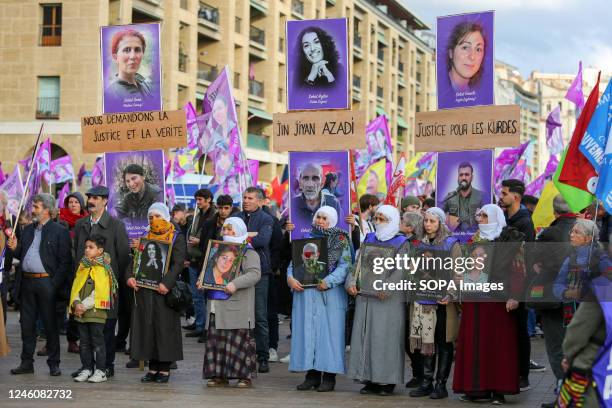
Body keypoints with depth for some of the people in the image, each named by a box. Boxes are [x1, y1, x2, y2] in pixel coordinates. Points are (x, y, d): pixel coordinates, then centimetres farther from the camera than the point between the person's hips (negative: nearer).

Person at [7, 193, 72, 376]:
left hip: (46, 282, -6)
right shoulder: (28, 230, 15)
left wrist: (55, 284, -16)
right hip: (26, 282, 6)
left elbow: (65, 261, -9)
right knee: (27, 323, 9)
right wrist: (14, 248, -2)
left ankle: (54, 363, 10)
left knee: (50, 324, 2)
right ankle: (27, 362, 17)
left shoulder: (59, 231, -4)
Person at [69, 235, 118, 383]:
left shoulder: (103, 269, -8)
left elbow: (100, 293, -15)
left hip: (96, 311, -6)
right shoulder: (82, 266, 13)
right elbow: (76, 286, 8)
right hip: (80, 312, 6)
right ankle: (86, 369, 18)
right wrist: (76, 303, -9)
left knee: (98, 342, -2)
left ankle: (101, 371, 3)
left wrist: (85, 306, -17)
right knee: (84, 342, 11)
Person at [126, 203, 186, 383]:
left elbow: (178, 263, -10)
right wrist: (129, 277, -8)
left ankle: (165, 368, 2)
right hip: (145, 290, 5)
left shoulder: (177, 238, 1)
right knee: (147, 327, 3)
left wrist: (167, 282, -23)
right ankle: (153, 367, 10)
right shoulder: (145, 238, 16)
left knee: (165, 327, -4)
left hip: (164, 291, -5)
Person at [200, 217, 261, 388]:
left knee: (239, 340, -6)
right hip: (215, 305, 7)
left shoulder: (249, 253, -2)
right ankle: (219, 376, 11)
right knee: (215, 340, 5)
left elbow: (254, 274, -15)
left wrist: (235, 284, -27)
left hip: (237, 307, -7)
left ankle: (245, 376, -1)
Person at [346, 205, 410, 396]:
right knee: (365, 336, 4)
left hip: (388, 298, -5)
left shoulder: (401, 243, 0)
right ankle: (370, 379, 10)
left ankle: (387, 380, 2)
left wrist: (385, 289, -23)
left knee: (385, 337, -4)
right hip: (365, 295, 5)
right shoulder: (370, 239, 15)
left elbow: (400, 270, -12)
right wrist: (352, 282, -7)